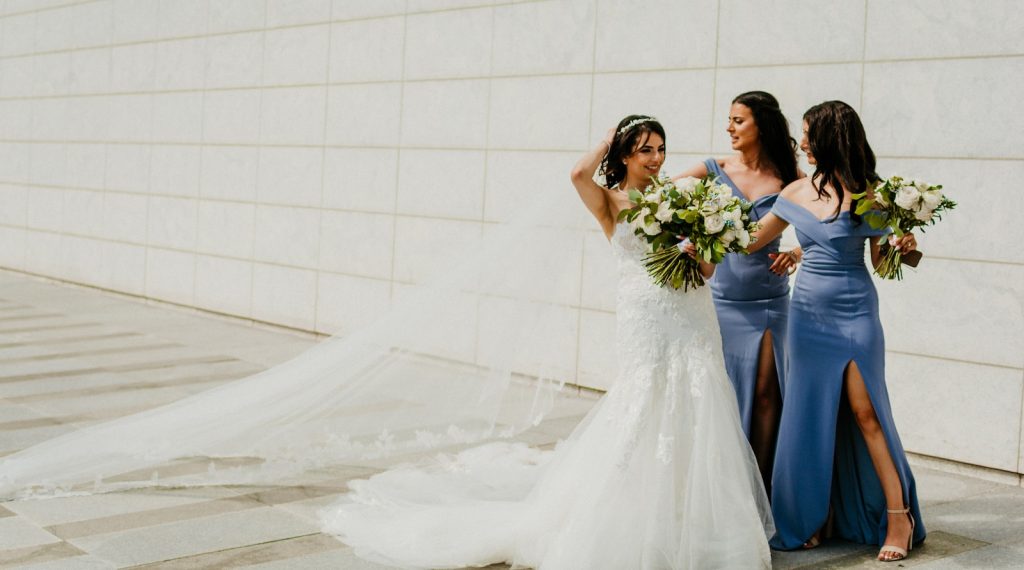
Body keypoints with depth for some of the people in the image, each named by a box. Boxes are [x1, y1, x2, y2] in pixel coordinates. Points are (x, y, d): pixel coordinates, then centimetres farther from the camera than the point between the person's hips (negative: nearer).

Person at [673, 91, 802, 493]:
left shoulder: (789, 179, -2)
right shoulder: (715, 171, -1)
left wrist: (796, 253, -21)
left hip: (770, 301, 0)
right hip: (725, 299, 0)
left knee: (765, 393, 0)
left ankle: (761, 489, 10)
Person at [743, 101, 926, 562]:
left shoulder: (868, 193, -7)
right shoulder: (797, 192, 4)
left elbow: (880, 259, 0)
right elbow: (753, 239, 12)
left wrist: (902, 246, -20)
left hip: (855, 312, -4)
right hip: (807, 312, 4)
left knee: (865, 411, -6)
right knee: (809, 415, 6)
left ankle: (898, 516, 4)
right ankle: (811, 517, 18)